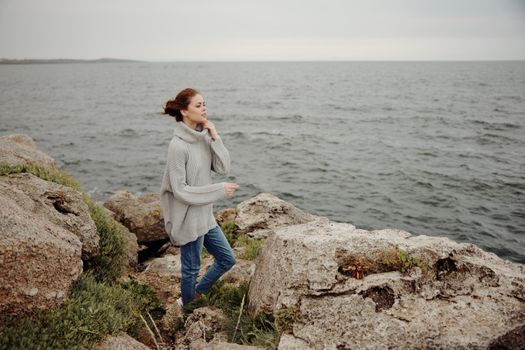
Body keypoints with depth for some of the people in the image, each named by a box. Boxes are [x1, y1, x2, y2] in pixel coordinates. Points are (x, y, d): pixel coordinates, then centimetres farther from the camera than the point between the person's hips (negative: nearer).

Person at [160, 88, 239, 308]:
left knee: (227, 259, 17)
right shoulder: (178, 146, -22)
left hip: (205, 215, 8)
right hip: (188, 218, -8)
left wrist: (215, 138, -13)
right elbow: (180, 190, -21)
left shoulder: (204, 137, 1)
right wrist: (219, 190, -19)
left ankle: (195, 294, 36)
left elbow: (224, 168, -3)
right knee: (191, 269, 12)